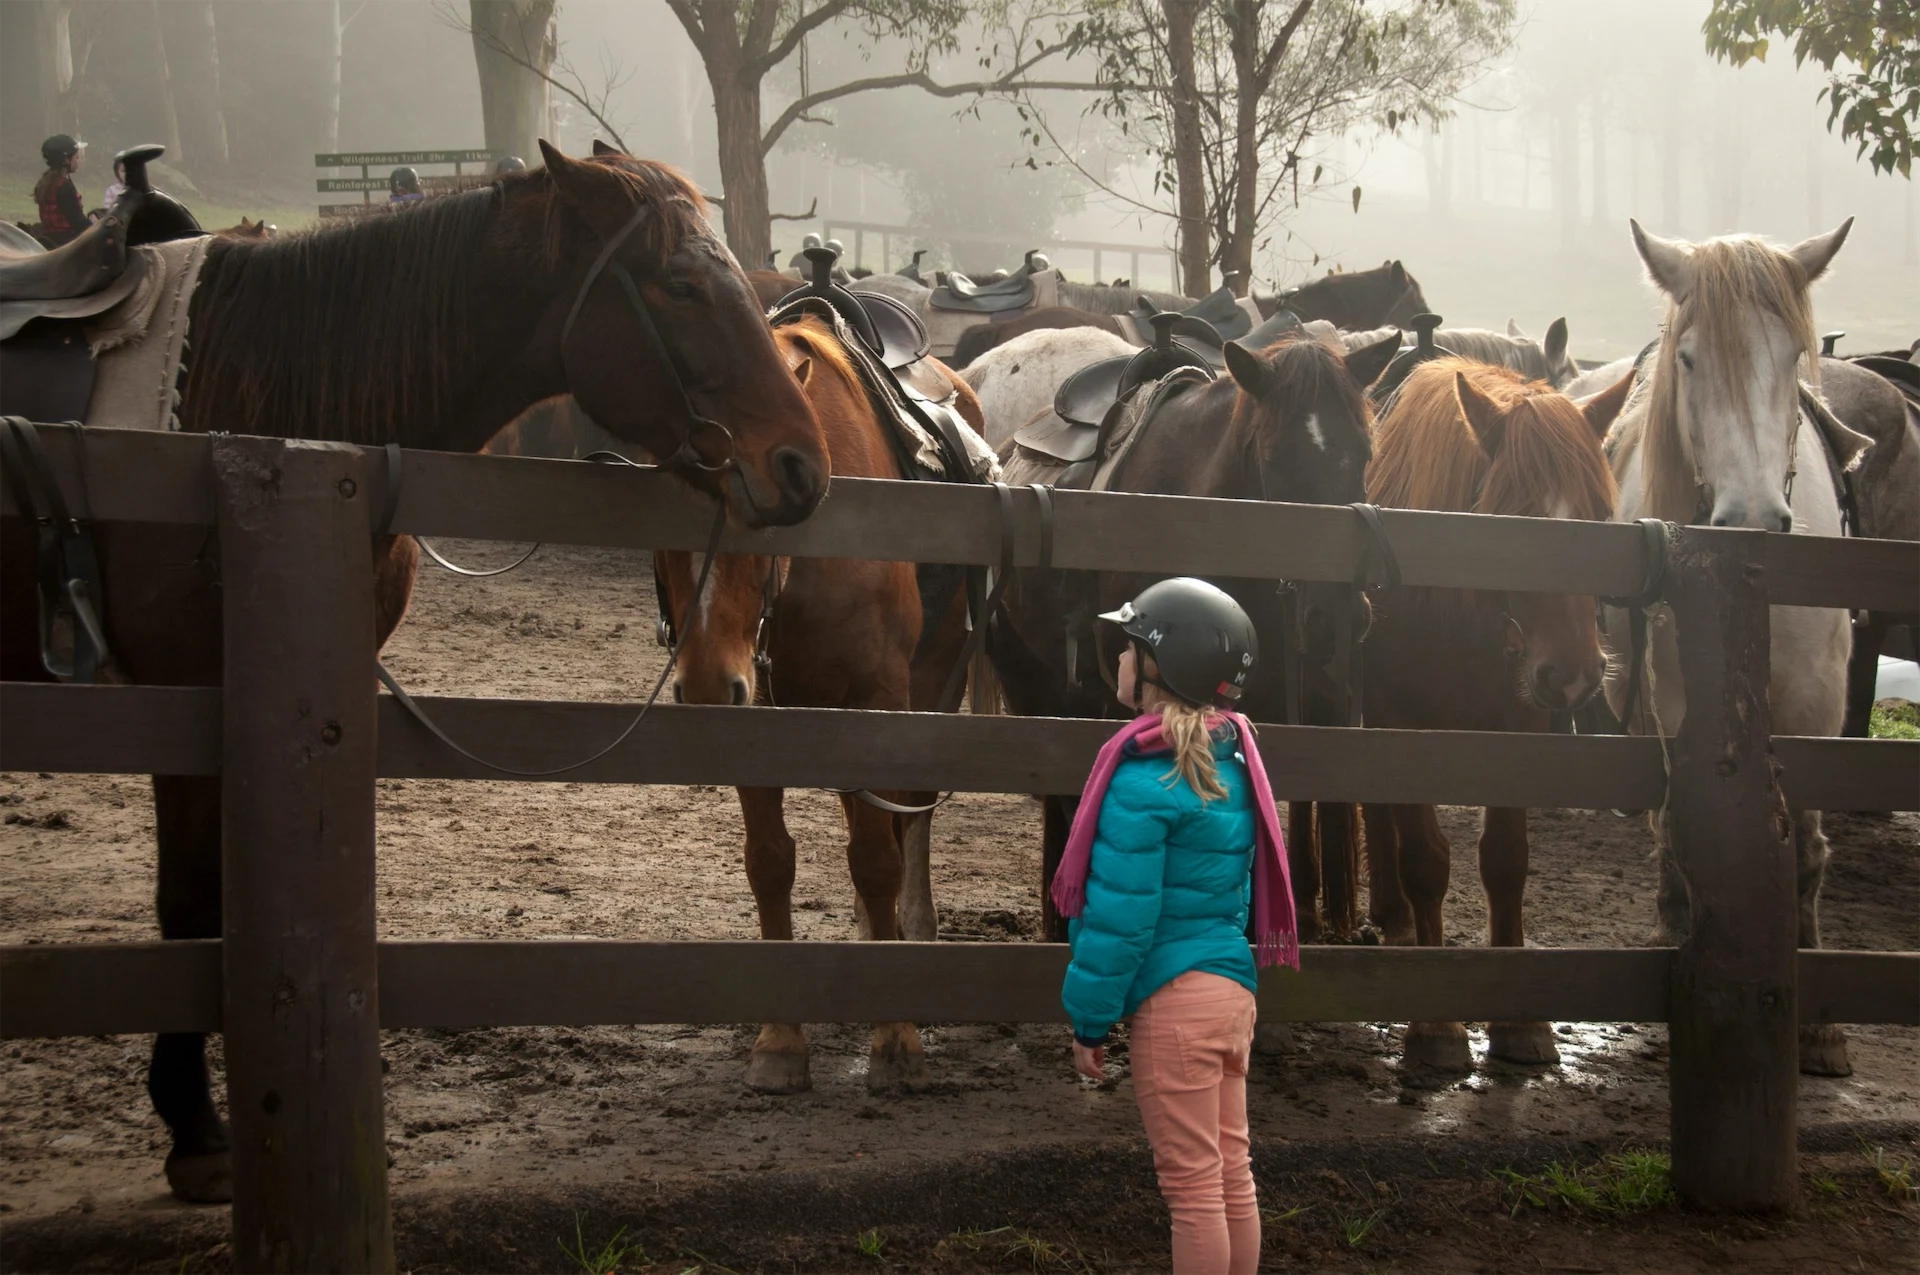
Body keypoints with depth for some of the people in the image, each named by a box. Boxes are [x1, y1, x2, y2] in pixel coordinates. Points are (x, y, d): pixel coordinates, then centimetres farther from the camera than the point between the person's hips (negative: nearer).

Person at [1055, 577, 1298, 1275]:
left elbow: (1119, 917, -16)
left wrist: (1089, 1021, -7)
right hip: (1233, 987, 8)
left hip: (1173, 1000, -8)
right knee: (1232, 1172, 15)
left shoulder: (1144, 780, -17)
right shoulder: (1231, 760, 7)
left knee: (1192, 1187, 1)